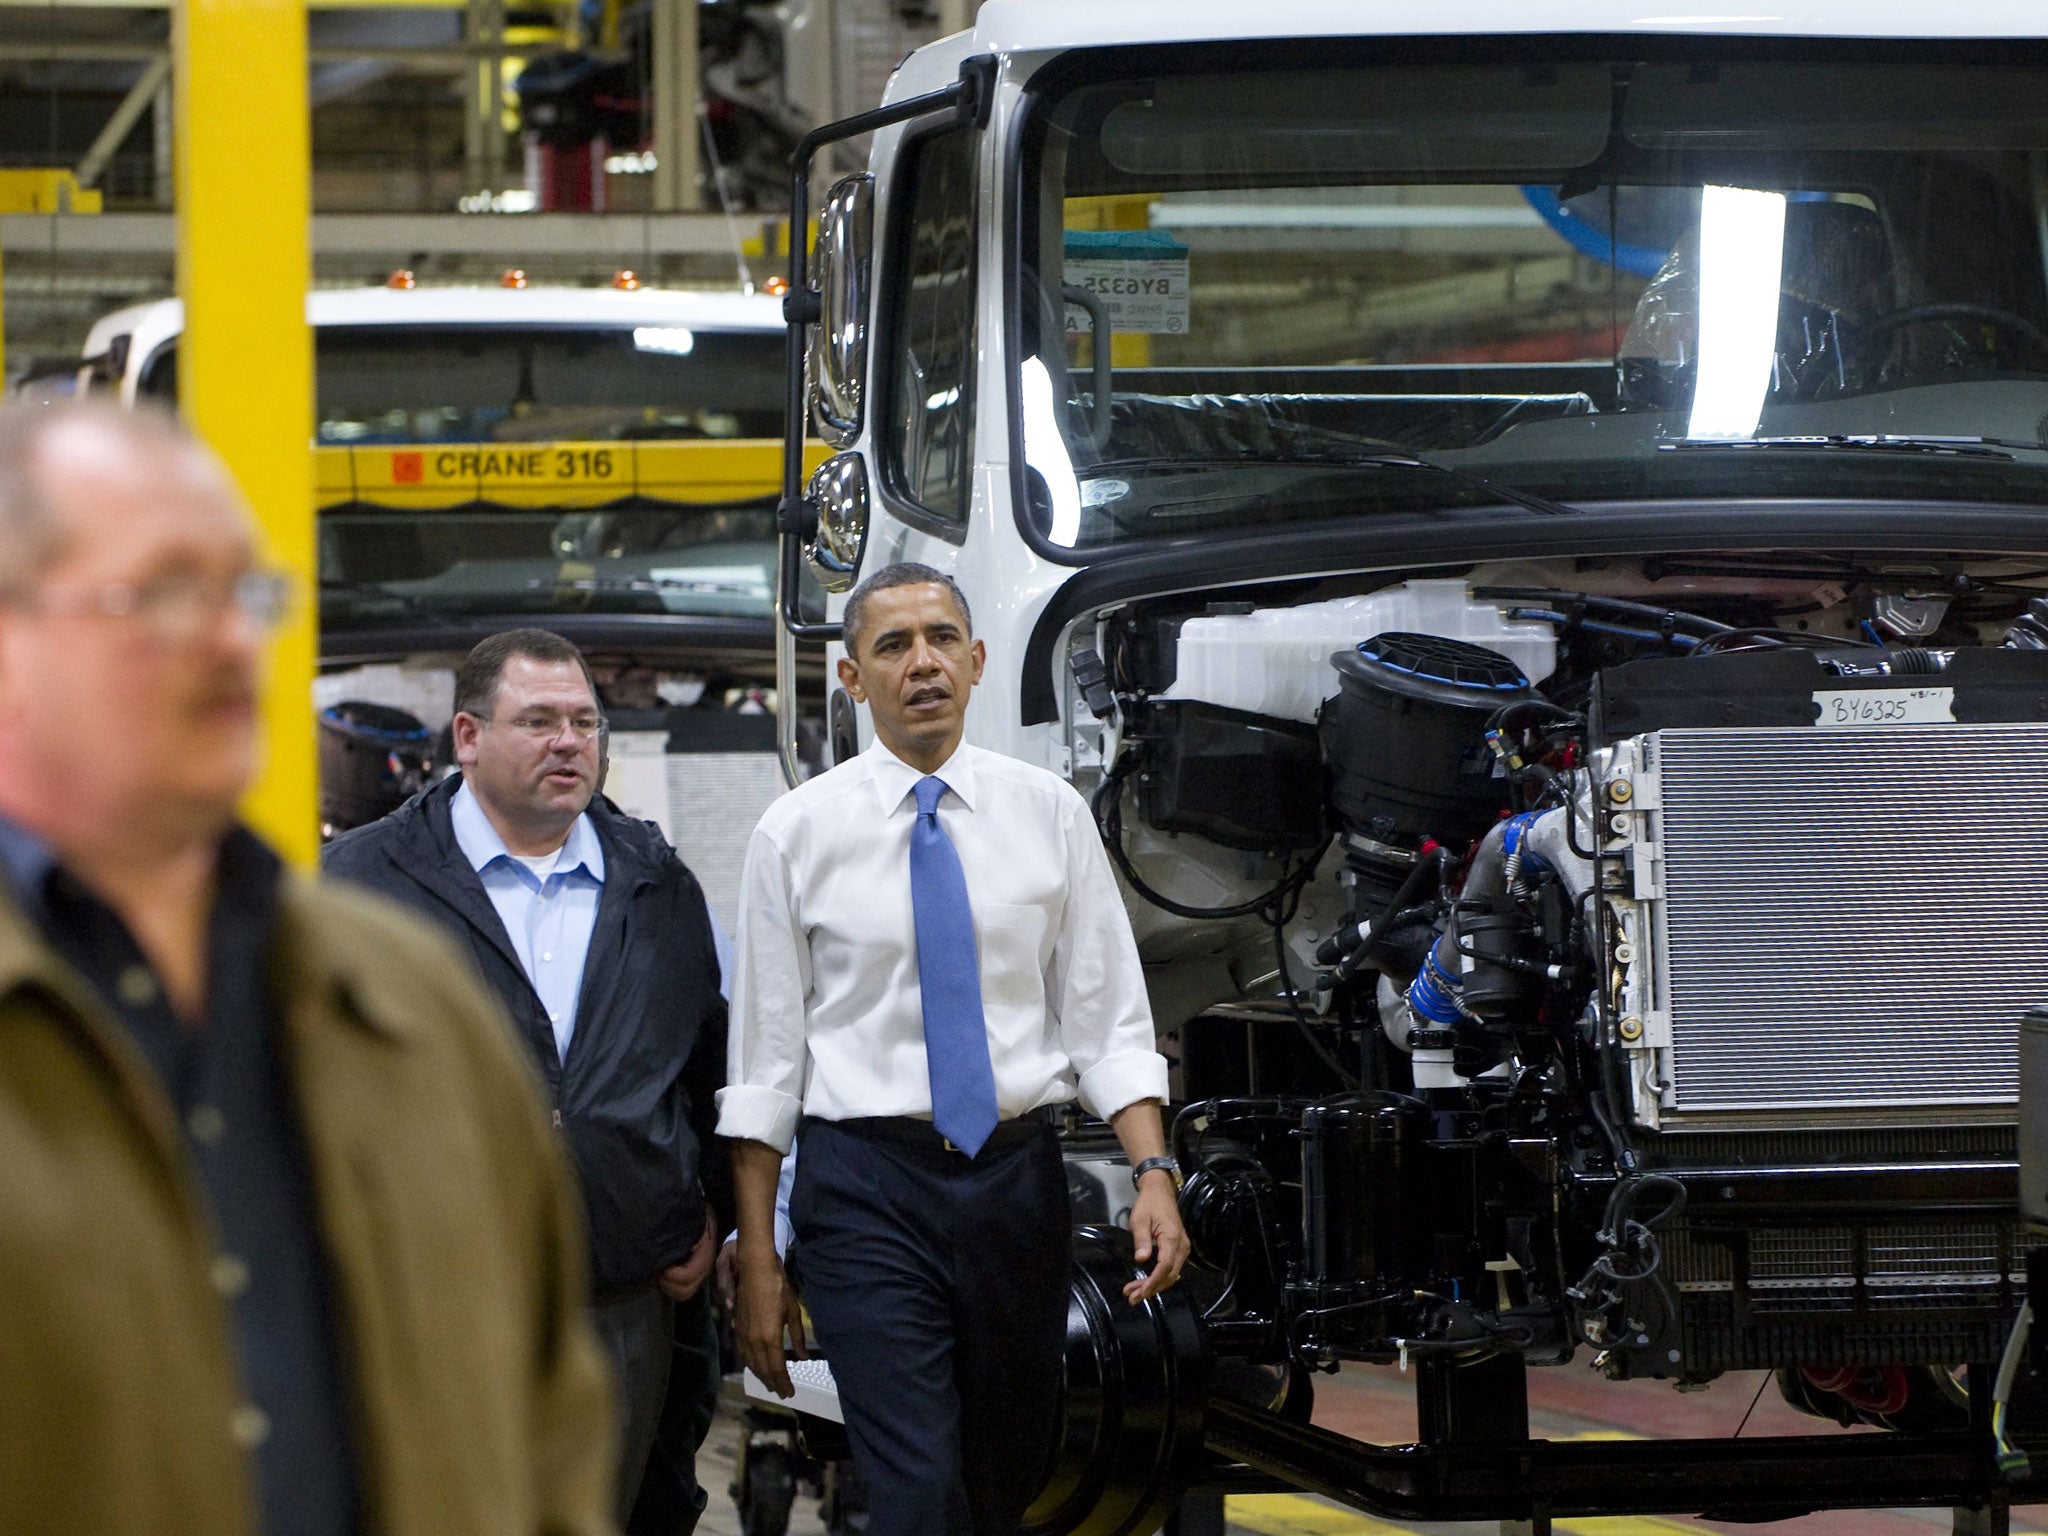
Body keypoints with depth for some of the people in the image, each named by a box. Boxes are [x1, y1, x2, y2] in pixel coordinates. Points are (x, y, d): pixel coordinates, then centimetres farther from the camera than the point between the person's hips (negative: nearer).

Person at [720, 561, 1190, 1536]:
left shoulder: (1049, 815, 5)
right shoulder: (797, 833, 0)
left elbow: (1109, 1021, 4)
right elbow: (765, 1057, 2)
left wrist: (1153, 1172, -12)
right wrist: (757, 1259, -2)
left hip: (1017, 1174, 3)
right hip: (867, 1186, -3)